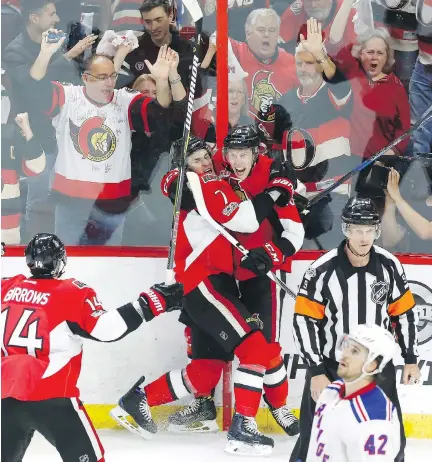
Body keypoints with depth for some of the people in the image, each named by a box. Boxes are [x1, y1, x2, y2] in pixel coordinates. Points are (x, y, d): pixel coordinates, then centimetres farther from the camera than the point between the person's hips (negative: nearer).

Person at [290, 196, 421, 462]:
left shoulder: (389, 266, -6)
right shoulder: (323, 270, -18)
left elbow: (404, 312, 6)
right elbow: (304, 321, -14)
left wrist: (410, 358, 6)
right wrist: (316, 371, -16)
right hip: (330, 366, -3)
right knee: (315, 438, -1)